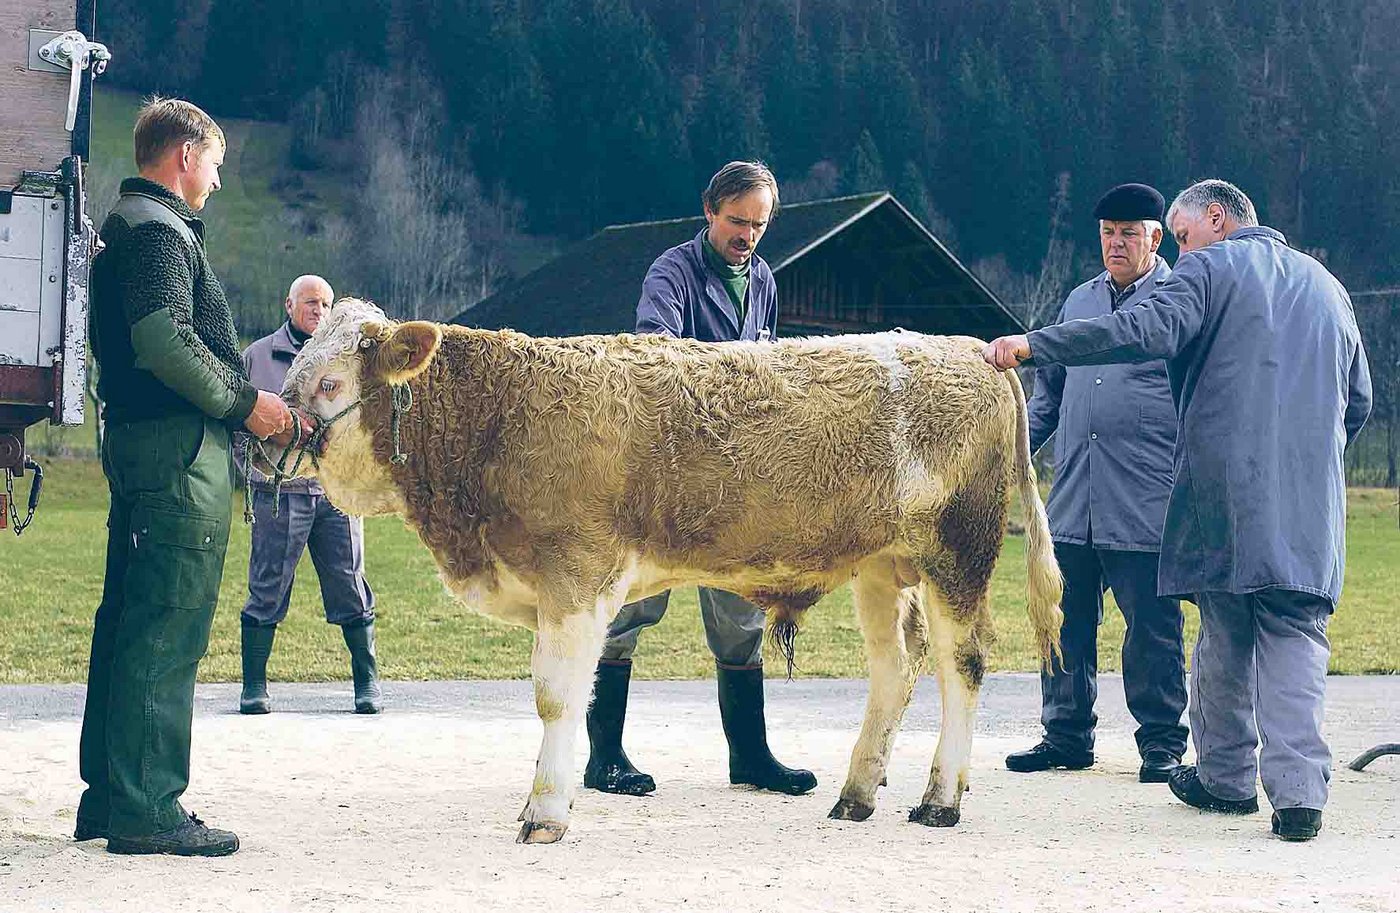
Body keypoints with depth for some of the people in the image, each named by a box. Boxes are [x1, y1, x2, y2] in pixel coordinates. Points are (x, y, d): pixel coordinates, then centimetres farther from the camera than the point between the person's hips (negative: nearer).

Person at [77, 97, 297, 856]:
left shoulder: (124, 228, 22)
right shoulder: (159, 230, -10)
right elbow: (166, 340, -22)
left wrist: (241, 400, 17)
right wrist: (246, 401, -12)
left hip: (135, 438, 11)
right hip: (179, 449, -11)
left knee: (128, 621, 13)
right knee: (168, 629, -9)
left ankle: (107, 795, 18)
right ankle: (147, 809, -9)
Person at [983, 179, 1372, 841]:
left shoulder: (1211, 269, 1)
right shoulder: (1326, 284, 19)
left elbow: (1145, 331, -17)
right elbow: (1358, 401, 22)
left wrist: (1032, 346, -20)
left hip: (1224, 486, -3)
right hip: (1312, 502, 4)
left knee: (1225, 632, 8)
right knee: (1295, 636, 0)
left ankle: (1226, 778, 19)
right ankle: (1299, 792, -13)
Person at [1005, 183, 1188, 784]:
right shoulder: (1079, 302, 18)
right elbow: (1048, 392, 25)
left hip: (1147, 503, -5)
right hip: (1073, 501, 5)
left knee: (1152, 626, 0)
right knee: (1067, 620, 7)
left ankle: (1161, 740, 11)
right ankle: (1066, 733, 18)